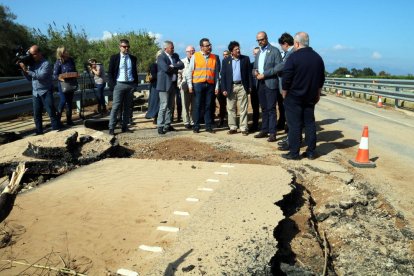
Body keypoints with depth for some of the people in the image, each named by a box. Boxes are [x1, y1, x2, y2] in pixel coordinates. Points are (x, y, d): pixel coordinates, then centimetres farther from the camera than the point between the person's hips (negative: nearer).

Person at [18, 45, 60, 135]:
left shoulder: (46, 63, -10)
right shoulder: (32, 63, 10)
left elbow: (41, 76, -23)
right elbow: (29, 79, 12)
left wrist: (27, 70, -21)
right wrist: (23, 70, -3)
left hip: (46, 92, -6)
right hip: (35, 93, 7)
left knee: (51, 113, -5)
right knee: (36, 115, 9)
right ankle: (39, 133, 18)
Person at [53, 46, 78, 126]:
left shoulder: (71, 60, 4)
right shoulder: (58, 62, -11)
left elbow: (75, 71, 15)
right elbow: (55, 75, -12)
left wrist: (76, 74, -6)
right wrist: (61, 78, -28)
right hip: (63, 85, -5)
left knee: (70, 102, 9)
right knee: (63, 101, -10)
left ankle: (69, 120, 18)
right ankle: (58, 119, 3)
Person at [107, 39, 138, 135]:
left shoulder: (133, 58, 10)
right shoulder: (114, 58, 2)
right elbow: (110, 72, 1)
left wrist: (136, 84, 6)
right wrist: (112, 84, -8)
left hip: (131, 85, 4)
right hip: (119, 84, -3)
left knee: (127, 107, 7)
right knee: (116, 107, -6)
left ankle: (125, 126, 14)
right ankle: (111, 128, -3)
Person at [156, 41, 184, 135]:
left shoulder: (175, 56, 12)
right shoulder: (161, 57, -9)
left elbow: (182, 65, -1)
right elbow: (166, 68, -24)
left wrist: (172, 66, -14)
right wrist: (175, 68, -8)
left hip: (173, 84, 7)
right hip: (164, 85, -7)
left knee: (170, 106, 11)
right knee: (164, 106, -8)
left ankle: (167, 125, 20)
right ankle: (160, 126, -4)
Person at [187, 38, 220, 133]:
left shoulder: (214, 57, 9)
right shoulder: (195, 56, 3)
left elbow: (216, 73, 10)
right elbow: (190, 71, 2)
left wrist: (216, 86, 5)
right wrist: (190, 85, -4)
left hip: (210, 84, 2)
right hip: (198, 84, -2)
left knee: (208, 106, 5)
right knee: (197, 105, 2)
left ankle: (208, 126, 12)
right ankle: (196, 126, 9)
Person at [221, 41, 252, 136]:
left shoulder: (245, 59, 4)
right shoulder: (226, 61, 5)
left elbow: (249, 73, 5)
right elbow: (223, 75, 3)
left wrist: (250, 86, -2)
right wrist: (224, 89, -5)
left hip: (242, 86, -1)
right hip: (230, 87, 1)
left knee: (243, 108, 0)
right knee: (231, 108, 6)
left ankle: (244, 128, 4)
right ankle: (233, 128, 15)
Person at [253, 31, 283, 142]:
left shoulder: (274, 51, -4)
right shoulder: (259, 53, 18)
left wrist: (264, 75, -15)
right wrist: (255, 71, 1)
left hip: (270, 83, -7)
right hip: (260, 83, 7)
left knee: (271, 109, -8)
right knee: (264, 108, 11)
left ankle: (272, 133, -5)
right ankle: (264, 130, 18)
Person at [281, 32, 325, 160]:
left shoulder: (293, 57, -13)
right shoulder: (317, 58, 8)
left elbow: (286, 78, -14)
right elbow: (321, 78, 15)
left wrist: (284, 93, -1)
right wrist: (317, 94, 24)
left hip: (294, 97, -6)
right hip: (310, 97, 6)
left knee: (294, 125, -1)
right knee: (310, 123, 11)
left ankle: (294, 153, 3)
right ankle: (311, 152, 15)